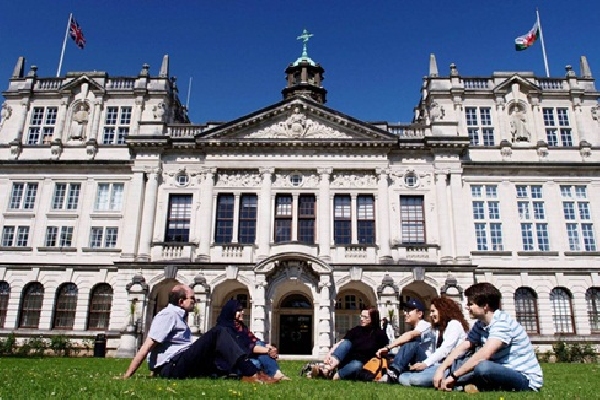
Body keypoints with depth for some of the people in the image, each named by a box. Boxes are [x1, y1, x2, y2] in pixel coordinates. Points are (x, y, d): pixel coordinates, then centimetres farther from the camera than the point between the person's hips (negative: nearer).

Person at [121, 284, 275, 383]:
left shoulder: (179, 317, 20)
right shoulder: (169, 314, -9)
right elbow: (147, 347, -15)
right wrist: (126, 376, -17)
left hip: (181, 366, 10)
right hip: (171, 366, -10)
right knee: (217, 333, -19)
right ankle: (251, 374, -27)